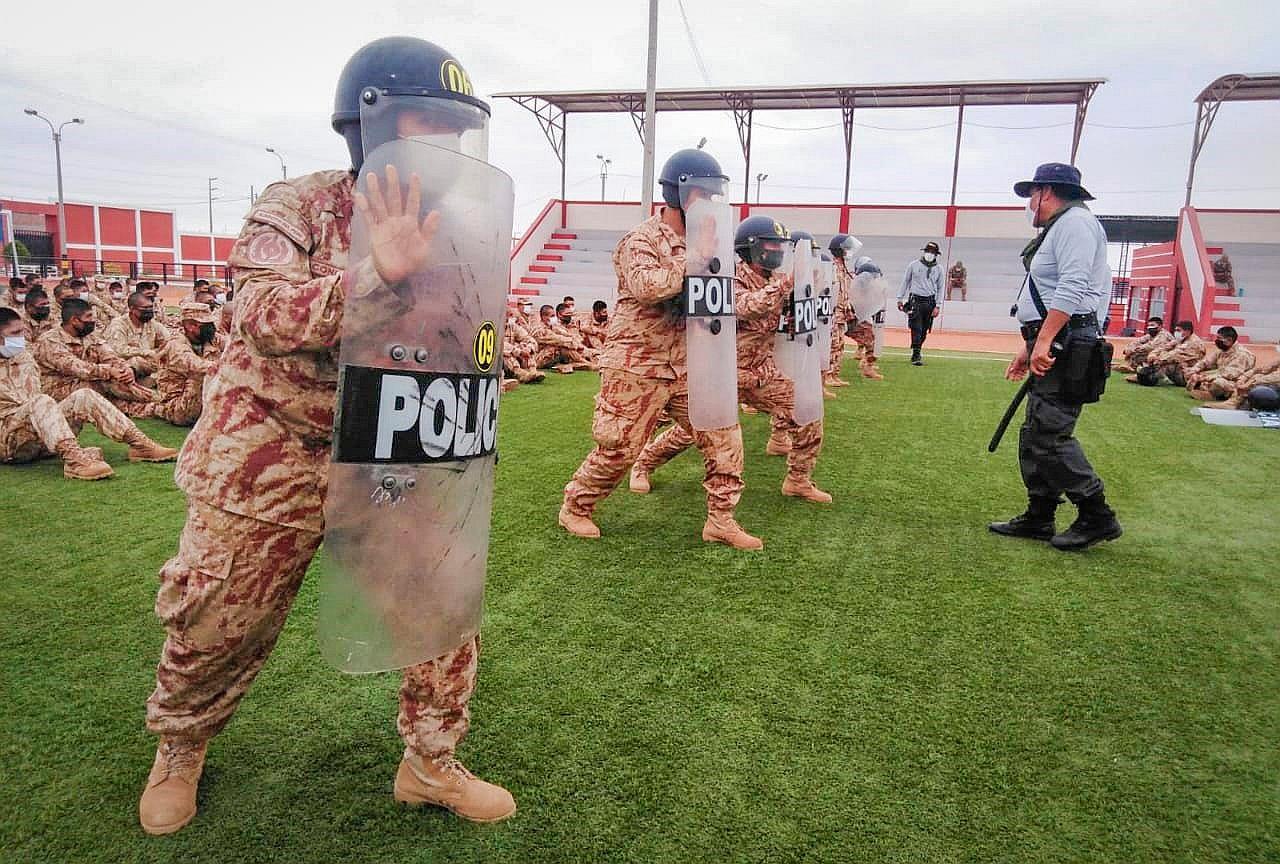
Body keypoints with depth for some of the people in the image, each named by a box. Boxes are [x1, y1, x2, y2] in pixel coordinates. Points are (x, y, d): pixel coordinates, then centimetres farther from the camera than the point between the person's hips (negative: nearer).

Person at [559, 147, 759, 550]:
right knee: (618, 448, 2)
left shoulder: (700, 242, 11)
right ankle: (575, 507, 24)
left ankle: (721, 519, 13)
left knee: (724, 434, 2)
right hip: (637, 365, -7)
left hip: (686, 365, 7)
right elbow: (647, 287, -30)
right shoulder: (642, 240, -11)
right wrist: (696, 256, -25)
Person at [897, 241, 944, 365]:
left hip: (930, 302, 2)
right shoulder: (913, 265, 3)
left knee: (924, 331, 6)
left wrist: (938, 306, 1)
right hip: (915, 300, -2)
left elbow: (940, 288, 9)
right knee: (916, 329, -11)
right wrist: (900, 299, 7)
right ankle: (916, 356, -11)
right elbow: (905, 282, 10)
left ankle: (916, 351, 22)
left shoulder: (938, 269, 7)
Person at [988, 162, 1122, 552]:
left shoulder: (1074, 221, -8)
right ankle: (1039, 518, 18)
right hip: (1051, 347, 11)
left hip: (1065, 347, -11)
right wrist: (1029, 348, 26)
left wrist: (1044, 340, -27)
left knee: (1049, 436, -12)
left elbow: (1072, 289, -22)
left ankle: (1097, 517, -2)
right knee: (1034, 436, 11)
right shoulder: (1057, 229, 25)